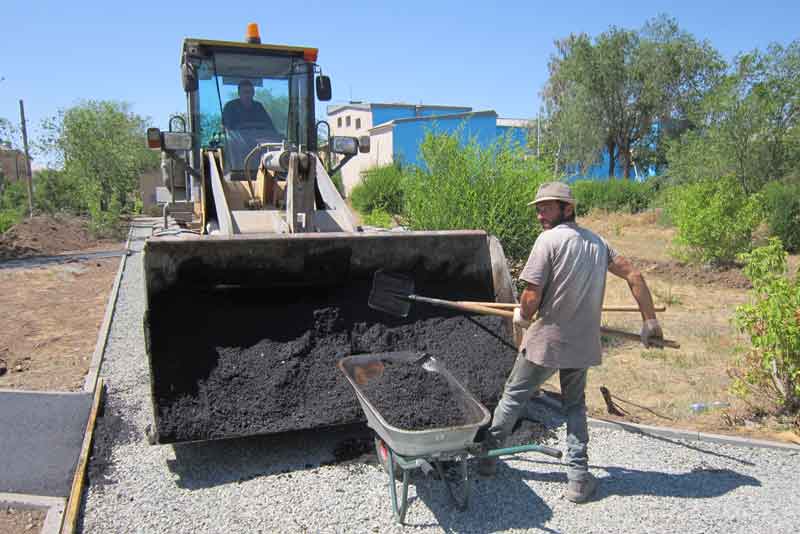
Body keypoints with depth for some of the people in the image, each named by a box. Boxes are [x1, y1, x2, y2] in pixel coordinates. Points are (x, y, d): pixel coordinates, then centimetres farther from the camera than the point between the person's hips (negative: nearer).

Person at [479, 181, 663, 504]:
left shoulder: (549, 240, -14)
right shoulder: (597, 242, 7)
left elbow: (531, 297, -17)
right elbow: (633, 275, 9)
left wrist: (523, 317, 4)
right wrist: (650, 321, 15)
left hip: (546, 342, -5)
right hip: (583, 344, 5)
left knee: (512, 397, 14)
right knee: (575, 406, 21)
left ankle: (488, 456, 27)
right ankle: (578, 479, 18)